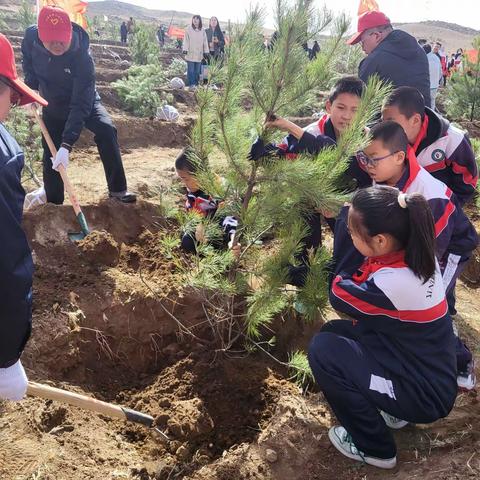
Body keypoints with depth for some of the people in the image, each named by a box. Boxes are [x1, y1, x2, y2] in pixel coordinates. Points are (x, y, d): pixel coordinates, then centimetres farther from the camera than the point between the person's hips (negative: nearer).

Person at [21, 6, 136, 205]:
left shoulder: (81, 55, -35)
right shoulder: (30, 37, -23)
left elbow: (80, 105, -38)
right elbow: (27, 62, 5)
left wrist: (66, 145, -45)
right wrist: (32, 90, -8)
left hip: (84, 101, -3)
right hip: (52, 106, 3)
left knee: (106, 130, -28)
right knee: (50, 155, 2)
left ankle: (117, 188, -18)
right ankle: (54, 203, 19)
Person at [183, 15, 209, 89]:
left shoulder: (202, 30, 10)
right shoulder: (188, 29, 1)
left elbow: (205, 41, 13)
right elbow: (186, 40, -1)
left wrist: (206, 51, 7)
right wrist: (185, 49, -10)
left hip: (199, 54, 3)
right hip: (190, 53, -3)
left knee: (197, 70, 6)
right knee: (190, 70, -5)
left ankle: (196, 84, 14)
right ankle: (191, 84, -1)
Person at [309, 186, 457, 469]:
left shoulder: (392, 284, -35)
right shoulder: (417, 254, -10)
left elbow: (339, 295, -16)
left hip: (425, 397, -8)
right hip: (432, 376, 8)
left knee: (323, 349, -15)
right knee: (335, 331, 9)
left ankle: (375, 449, 4)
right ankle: (393, 410, 17)